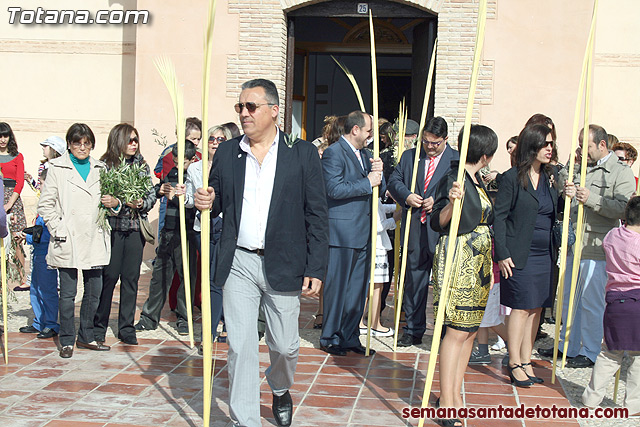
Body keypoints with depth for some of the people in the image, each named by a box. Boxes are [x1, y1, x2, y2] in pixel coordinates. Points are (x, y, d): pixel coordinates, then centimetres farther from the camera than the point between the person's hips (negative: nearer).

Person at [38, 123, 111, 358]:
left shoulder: (100, 169, 12)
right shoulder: (58, 168, 0)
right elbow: (45, 205, -1)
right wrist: (58, 230, -9)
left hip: (95, 240, 4)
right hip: (67, 242, -4)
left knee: (94, 290, 7)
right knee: (67, 293, 1)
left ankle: (86, 336, 21)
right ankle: (67, 340, 13)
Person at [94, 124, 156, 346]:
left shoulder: (142, 165, 10)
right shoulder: (104, 165, -2)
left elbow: (151, 195, 8)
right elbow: (99, 198, -7)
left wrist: (139, 204, -11)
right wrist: (117, 204, -22)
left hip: (135, 228, 4)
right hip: (112, 227, -4)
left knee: (131, 277, 5)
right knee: (109, 276, -2)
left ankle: (126, 328, 14)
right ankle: (98, 327, 11)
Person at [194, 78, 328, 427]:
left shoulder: (302, 153, 0)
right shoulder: (227, 153, 8)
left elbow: (317, 214, -1)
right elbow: (218, 203, 16)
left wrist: (316, 268, -7)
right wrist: (207, 202, -9)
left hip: (283, 265, -1)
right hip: (238, 263, 2)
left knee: (284, 345, 11)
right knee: (240, 347, 2)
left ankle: (280, 390, 43)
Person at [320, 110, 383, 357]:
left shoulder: (364, 155, 19)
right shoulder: (334, 153, -8)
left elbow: (379, 191, 20)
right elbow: (335, 188, -20)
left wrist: (378, 173, 0)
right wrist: (368, 183, -14)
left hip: (363, 232, 8)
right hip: (342, 232, -8)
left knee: (358, 288, 11)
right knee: (337, 287, 0)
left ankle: (350, 336, 20)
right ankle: (330, 337, 11)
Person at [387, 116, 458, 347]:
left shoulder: (457, 160, 1)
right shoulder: (409, 156, 14)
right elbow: (394, 181, 12)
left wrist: (439, 201, -15)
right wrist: (406, 196, -7)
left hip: (443, 231, -4)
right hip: (414, 230, 4)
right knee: (414, 279, 10)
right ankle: (413, 330, 21)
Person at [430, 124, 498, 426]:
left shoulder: (477, 180, 15)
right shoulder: (454, 180, -13)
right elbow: (438, 223, -18)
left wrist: (489, 266, 23)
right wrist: (451, 203, -37)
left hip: (478, 262, 9)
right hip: (458, 261, -9)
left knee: (470, 330, 9)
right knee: (458, 330, -9)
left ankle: (455, 395, 18)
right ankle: (445, 403, -2)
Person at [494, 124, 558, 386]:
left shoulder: (551, 177, 12)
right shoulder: (512, 177, -6)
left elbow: (554, 214, 18)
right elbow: (499, 216, -7)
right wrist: (502, 254, -12)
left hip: (545, 255, 6)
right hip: (520, 254, -6)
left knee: (536, 309, 8)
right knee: (521, 308, -3)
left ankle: (526, 362, 18)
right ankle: (515, 365, 8)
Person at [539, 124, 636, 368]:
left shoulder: (622, 173, -4)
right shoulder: (581, 169, 17)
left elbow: (623, 208, -16)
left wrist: (591, 199, -23)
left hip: (597, 249, -7)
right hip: (574, 245, 7)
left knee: (591, 302, 0)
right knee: (569, 299, 14)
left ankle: (590, 352, 13)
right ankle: (568, 346, 27)